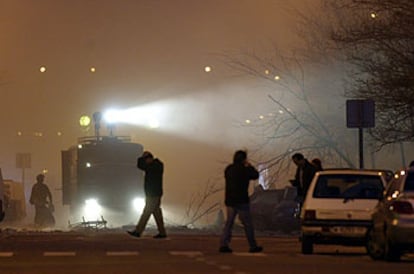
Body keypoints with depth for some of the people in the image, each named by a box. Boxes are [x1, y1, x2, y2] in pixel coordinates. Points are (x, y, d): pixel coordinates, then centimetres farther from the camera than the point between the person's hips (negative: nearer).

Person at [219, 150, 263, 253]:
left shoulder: (228, 169, 6)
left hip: (230, 201, 5)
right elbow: (255, 175, 2)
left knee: (229, 223, 6)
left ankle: (223, 245, -6)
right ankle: (253, 246, 7)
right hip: (241, 201, -5)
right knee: (248, 224, 3)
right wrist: (249, 166, 15)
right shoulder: (244, 169, -11)